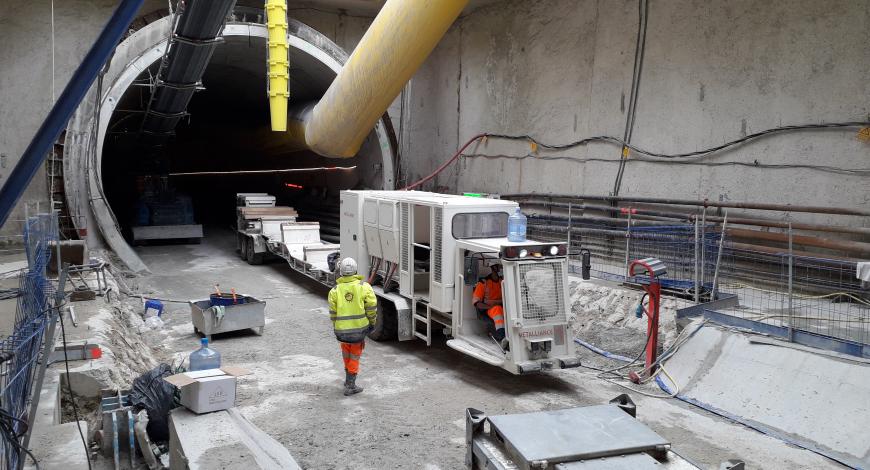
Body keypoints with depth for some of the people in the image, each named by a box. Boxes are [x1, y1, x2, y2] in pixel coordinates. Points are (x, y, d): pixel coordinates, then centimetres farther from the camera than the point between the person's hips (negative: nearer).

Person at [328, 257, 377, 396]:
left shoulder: (335, 291, -4)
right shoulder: (364, 286, -7)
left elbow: (333, 313, 0)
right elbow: (372, 306, -9)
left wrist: (335, 327, 14)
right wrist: (372, 322, 6)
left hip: (342, 330, 1)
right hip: (360, 328, -1)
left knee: (346, 352, 25)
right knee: (355, 355, 12)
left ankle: (349, 378, 38)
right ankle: (350, 386, 12)